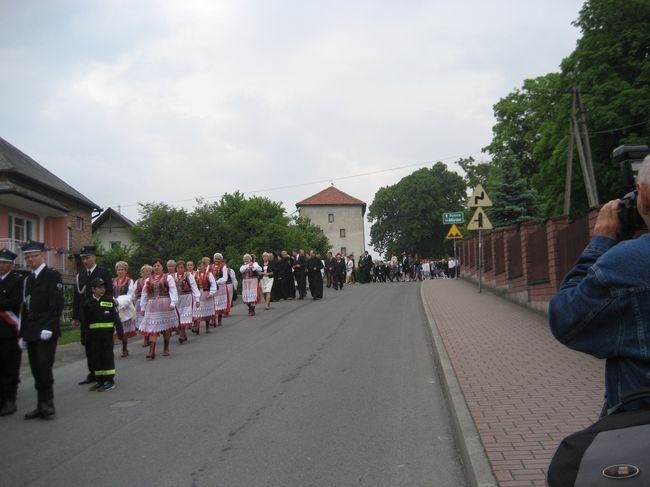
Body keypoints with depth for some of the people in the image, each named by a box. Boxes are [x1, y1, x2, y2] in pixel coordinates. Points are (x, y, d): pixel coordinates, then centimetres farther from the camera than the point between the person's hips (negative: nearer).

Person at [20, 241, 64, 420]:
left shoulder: (53, 275, -5)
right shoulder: (28, 279, 17)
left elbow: (57, 304, -13)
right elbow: (26, 307, 19)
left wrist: (48, 328, -19)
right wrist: (23, 333, 15)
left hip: (47, 331, -7)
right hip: (31, 332, 7)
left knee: (44, 367, -10)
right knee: (36, 370, 7)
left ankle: (47, 403, 0)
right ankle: (41, 405, 14)